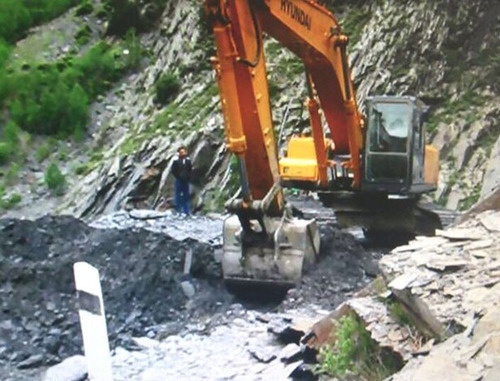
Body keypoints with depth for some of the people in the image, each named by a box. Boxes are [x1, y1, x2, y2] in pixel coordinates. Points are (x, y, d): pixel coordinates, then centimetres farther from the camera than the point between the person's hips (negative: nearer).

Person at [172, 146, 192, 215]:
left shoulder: (188, 160, 4)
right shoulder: (176, 160, -7)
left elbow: (190, 169, 13)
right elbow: (173, 170, -4)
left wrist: (188, 177, 1)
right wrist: (178, 177, -9)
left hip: (186, 181, 4)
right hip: (179, 180, -3)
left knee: (186, 196, 7)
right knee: (178, 195, 2)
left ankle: (186, 211, 13)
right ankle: (178, 211, 9)